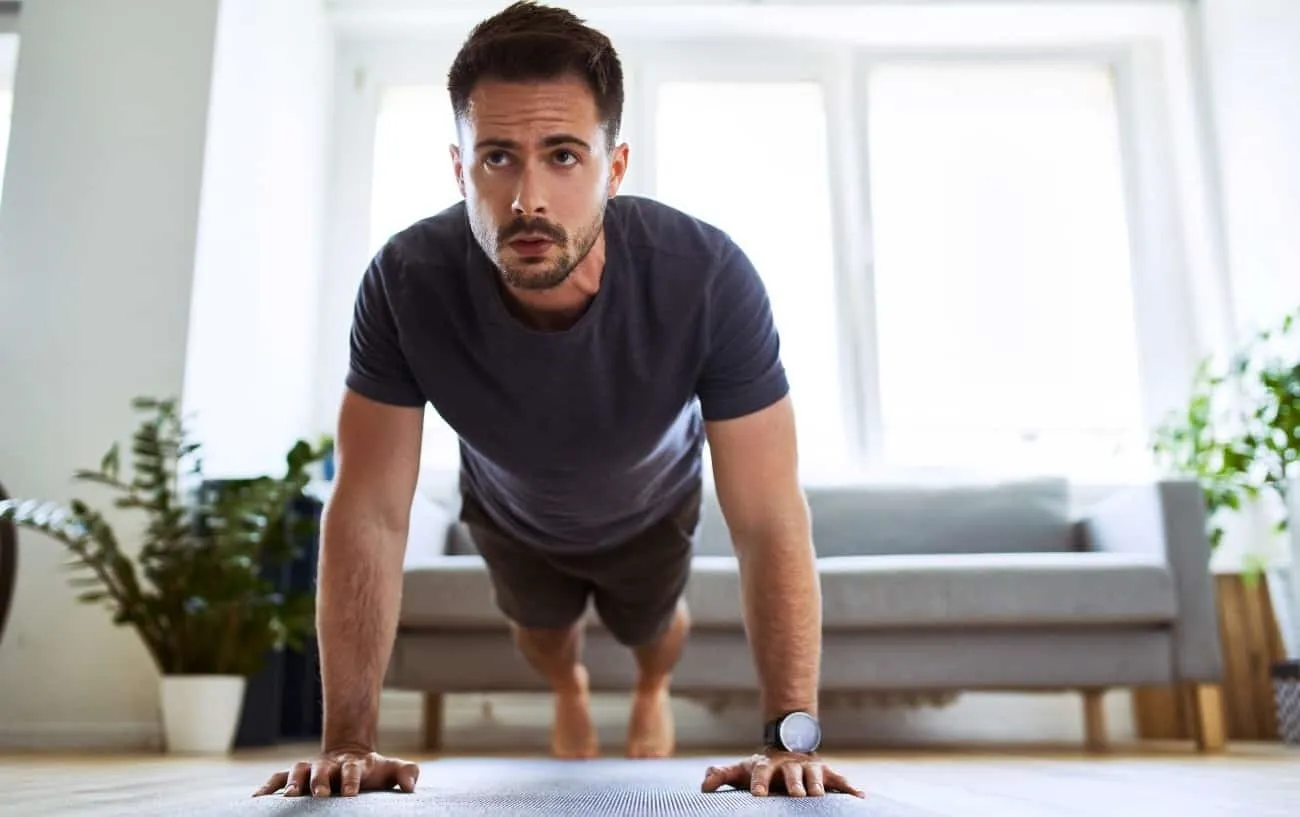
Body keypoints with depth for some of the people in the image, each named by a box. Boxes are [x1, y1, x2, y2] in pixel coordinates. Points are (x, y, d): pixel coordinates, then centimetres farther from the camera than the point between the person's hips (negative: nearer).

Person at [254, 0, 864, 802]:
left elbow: (771, 523, -38)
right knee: (541, 628, 30)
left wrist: (791, 739, -44)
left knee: (653, 625, 29)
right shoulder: (406, 281, -38)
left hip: (651, 506, 0)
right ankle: (569, 690, 67)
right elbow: (369, 513, -31)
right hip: (510, 511, 1)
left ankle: (653, 692, 67)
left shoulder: (709, 277, -42)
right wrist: (349, 742, -34)